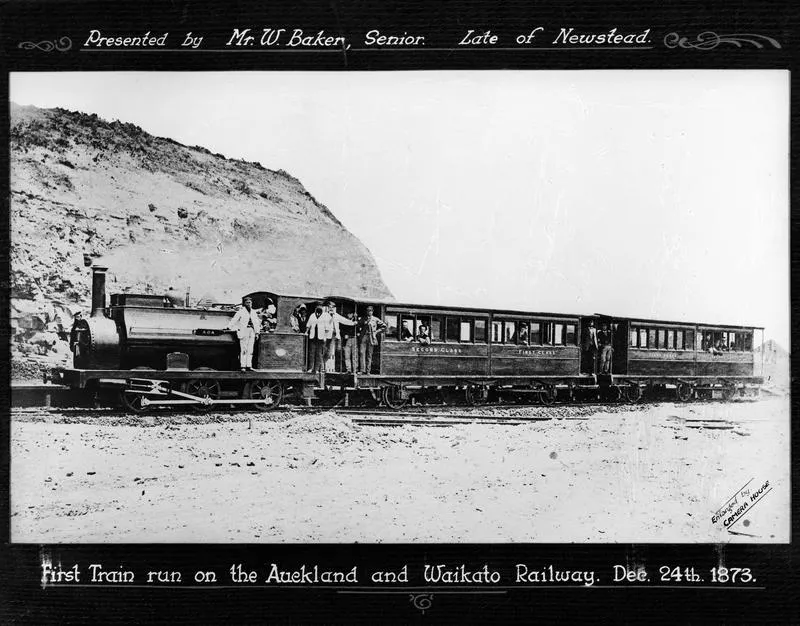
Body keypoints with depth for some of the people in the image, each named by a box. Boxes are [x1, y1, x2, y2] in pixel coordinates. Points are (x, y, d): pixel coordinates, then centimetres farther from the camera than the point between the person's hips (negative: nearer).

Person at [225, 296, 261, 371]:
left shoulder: (253, 312, 16)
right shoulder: (241, 311, 1)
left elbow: (257, 322, 23)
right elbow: (234, 320, -3)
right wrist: (228, 327, -10)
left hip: (252, 331, 5)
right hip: (244, 331, -5)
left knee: (250, 350, 4)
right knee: (243, 349, -8)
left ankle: (249, 366, 6)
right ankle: (243, 366, -7)